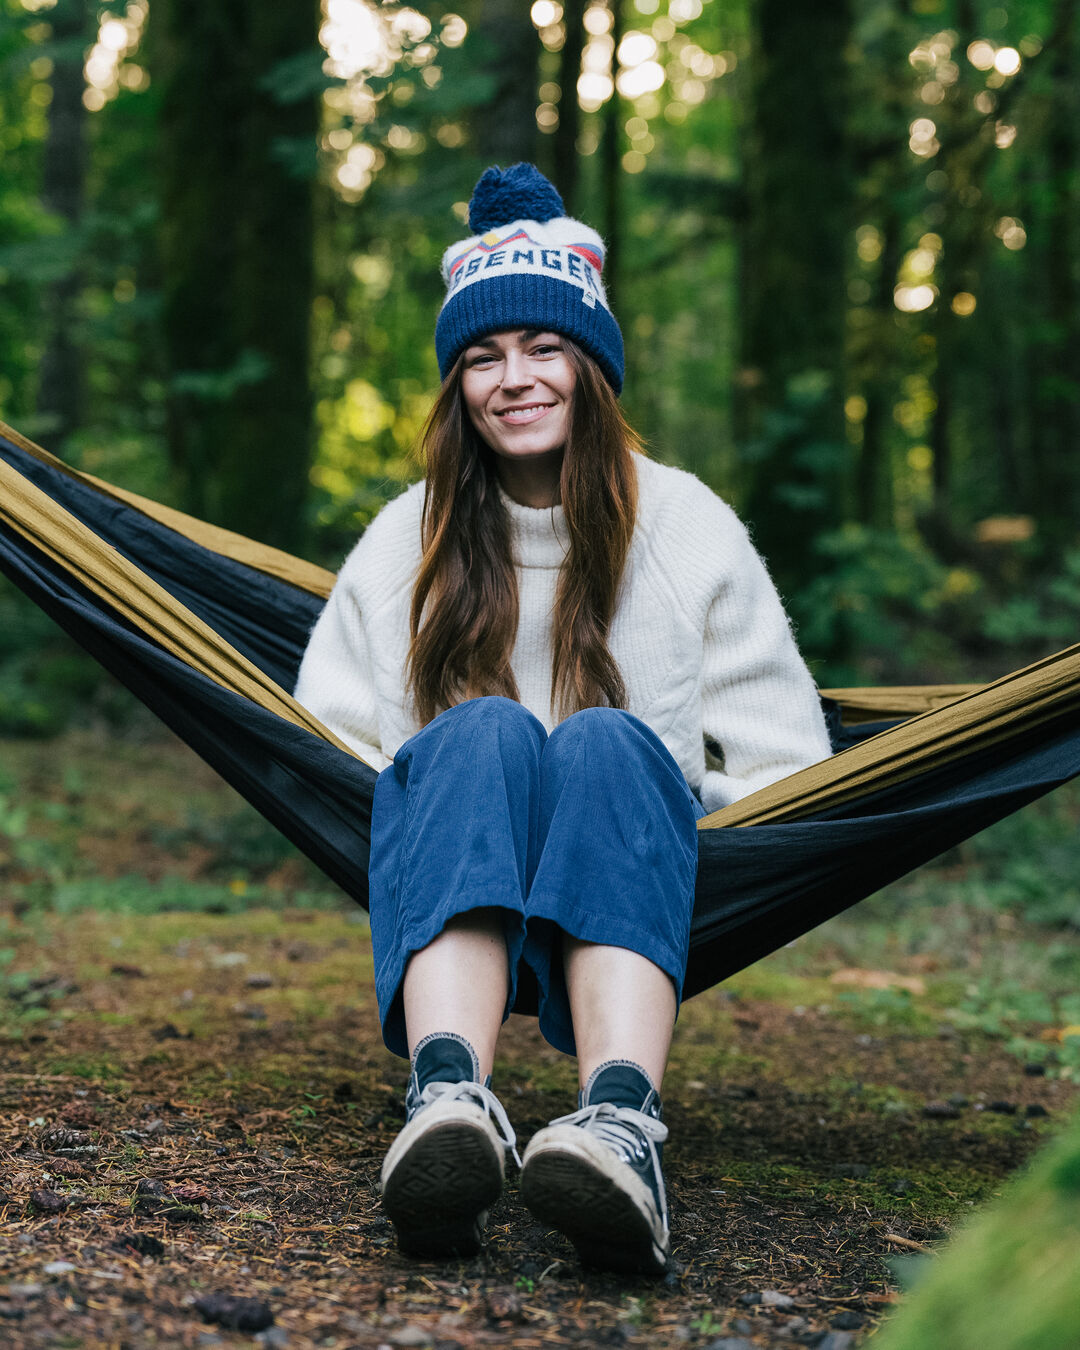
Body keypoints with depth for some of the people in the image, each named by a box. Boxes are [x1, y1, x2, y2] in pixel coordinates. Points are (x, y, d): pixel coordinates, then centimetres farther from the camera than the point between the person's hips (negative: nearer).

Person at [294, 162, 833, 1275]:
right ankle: (447, 1100, -60)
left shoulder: (684, 522, 11)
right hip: (447, 893, 1)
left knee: (605, 742, -34)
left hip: (632, 897, 0)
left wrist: (667, 820, -2)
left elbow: (780, 750, 11)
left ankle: (621, 1127, -60)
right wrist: (429, 809, -5)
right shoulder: (409, 537, 13)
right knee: (479, 731, -33)